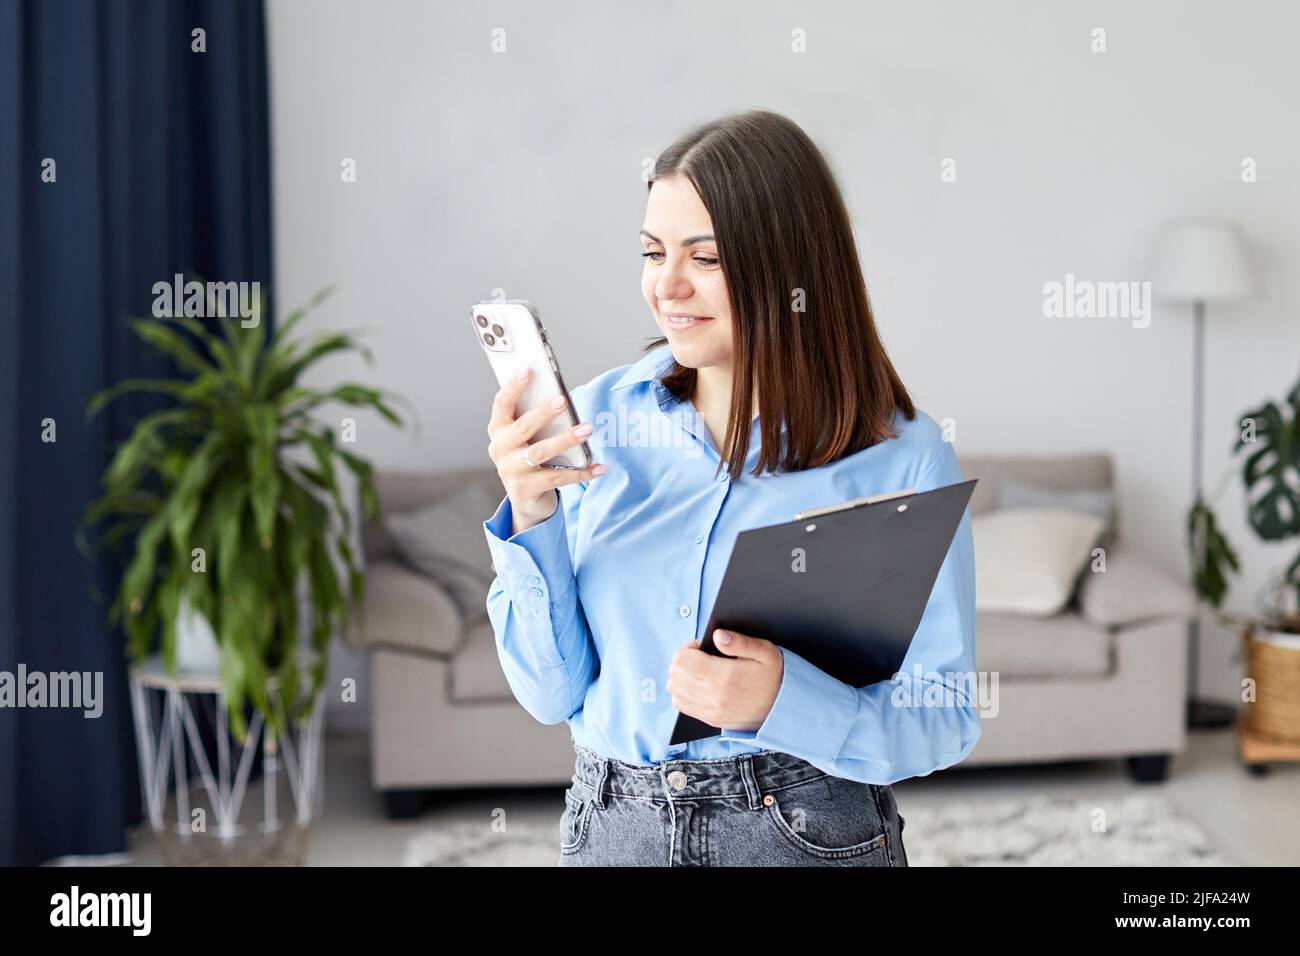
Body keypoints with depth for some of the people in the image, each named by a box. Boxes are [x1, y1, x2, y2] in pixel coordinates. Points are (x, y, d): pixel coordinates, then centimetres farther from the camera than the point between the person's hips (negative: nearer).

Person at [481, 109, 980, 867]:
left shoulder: (904, 459, -11)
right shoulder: (600, 420, -4)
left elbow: (945, 720, -9)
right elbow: (554, 692, -2)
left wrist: (784, 702, -25)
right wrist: (533, 515, -16)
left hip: (812, 831, -2)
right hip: (612, 825, 3)